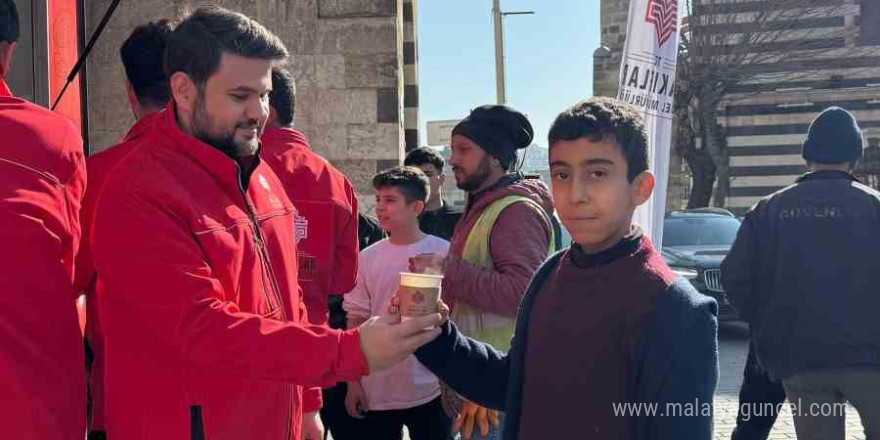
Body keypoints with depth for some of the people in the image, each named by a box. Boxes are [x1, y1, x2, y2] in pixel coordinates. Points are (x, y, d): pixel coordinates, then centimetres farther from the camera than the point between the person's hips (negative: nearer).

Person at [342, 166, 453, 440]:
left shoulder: (443, 253, -5)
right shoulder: (368, 258, 1)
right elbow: (357, 322, 6)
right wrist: (353, 382, 4)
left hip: (430, 389, -2)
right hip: (376, 391, 2)